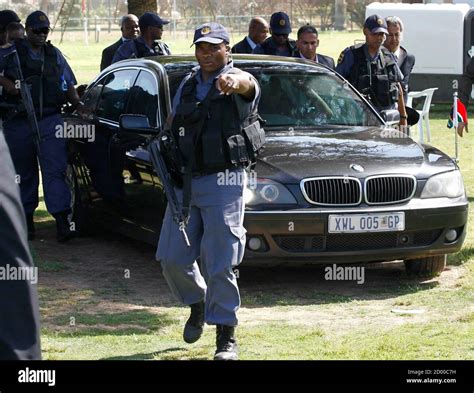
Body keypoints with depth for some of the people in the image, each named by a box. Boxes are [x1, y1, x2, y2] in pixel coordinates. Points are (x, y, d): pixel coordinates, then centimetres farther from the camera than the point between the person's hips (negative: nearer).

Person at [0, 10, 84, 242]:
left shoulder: (55, 55, 15)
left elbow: (68, 85, 22)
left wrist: (78, 104, 7)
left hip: (50, 120, 1)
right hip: (19, 122, -1)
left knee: (55, 169, -11)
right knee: (24, 173, 9)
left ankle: (62, 220, -19)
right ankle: (26, 220, 21)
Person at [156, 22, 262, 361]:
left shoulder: (238, 82, -6)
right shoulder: (187, 86, 14)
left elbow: (246, 83, -32)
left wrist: (234, 82, -56)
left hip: (223, 181, -6)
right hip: (185, 181, 6)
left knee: (220, 263, -7)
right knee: (172, 257, 5)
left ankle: (226, 337, 3)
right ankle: (197, 302, 33)